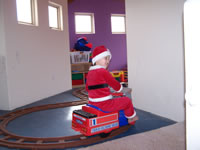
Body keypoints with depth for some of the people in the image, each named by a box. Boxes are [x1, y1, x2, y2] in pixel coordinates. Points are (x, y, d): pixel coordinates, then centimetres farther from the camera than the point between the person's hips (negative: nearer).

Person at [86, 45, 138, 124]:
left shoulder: (90, 72, 8)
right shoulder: (103, 71, -16)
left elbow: (87, 88, 18)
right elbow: (115, 84, -8)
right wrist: (120, 88, 16)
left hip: (92, 103, 9)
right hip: (103, 104, -9)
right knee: (127, 100, 4)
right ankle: (131, 118, 29)